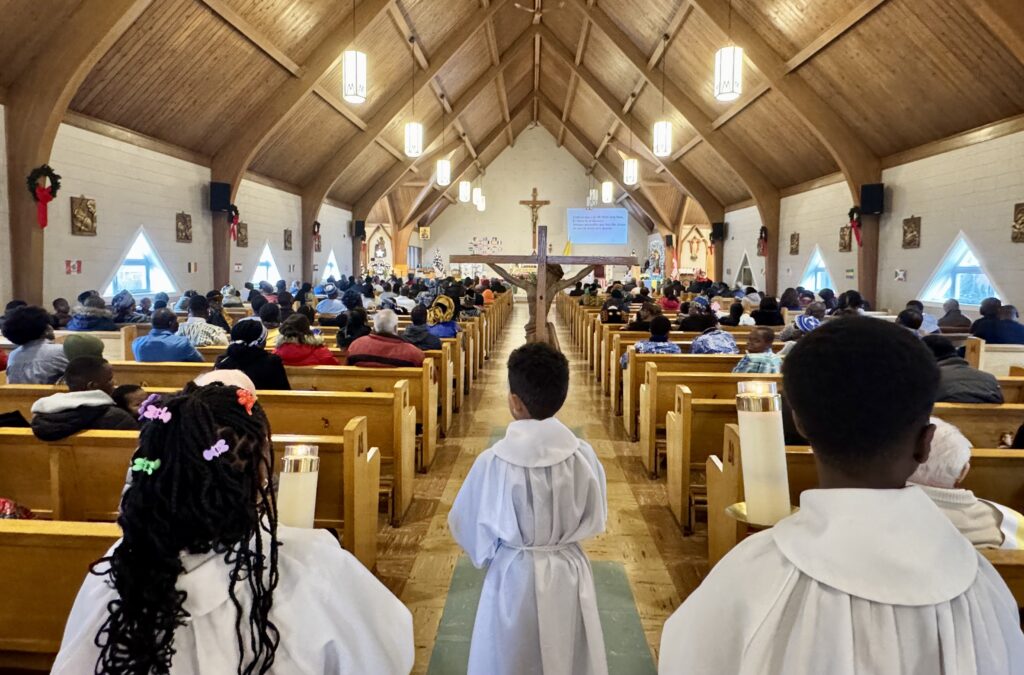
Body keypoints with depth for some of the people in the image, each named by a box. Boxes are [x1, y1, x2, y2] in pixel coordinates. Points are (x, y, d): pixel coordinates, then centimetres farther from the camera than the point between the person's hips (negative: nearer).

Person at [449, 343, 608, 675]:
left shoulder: (493, 461, -21)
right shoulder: (583, 455, -16)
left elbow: (464, 522, -6)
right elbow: (595, 519, 0)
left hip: (514, 575, -2)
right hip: (569, 574, 2)